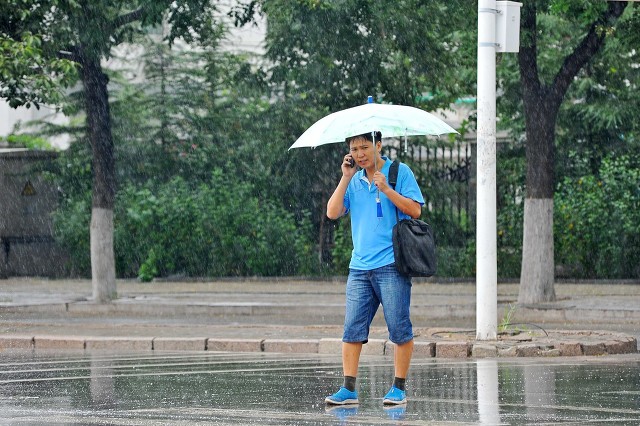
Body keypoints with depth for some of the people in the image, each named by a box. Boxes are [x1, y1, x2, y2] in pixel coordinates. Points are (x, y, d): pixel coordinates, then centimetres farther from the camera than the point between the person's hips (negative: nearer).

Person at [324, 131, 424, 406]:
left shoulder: (399, 172, 2)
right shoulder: (354, 181, 16)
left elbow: (415, 210, -6)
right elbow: (333, 212, 6)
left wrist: (386, 190, -14)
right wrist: (345, 178, 2)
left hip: (391, 266, -5)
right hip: (360, 267, 5)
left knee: (400, 329, -4)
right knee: (352, 329, -1)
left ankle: (399, 388, 4)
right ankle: (349, 389, 1)